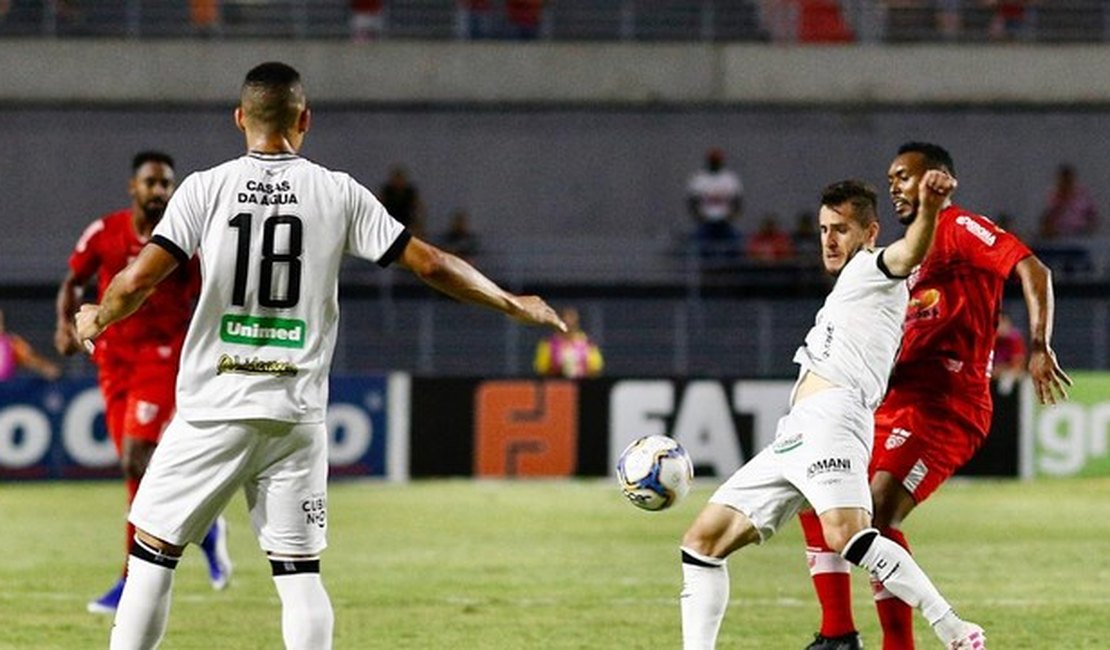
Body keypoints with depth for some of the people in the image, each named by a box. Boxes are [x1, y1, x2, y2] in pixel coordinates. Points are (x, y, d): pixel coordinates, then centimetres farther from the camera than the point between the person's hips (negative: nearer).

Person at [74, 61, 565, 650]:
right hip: (296, 414, 1)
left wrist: (97, 319, 11)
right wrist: (512, 304, 16)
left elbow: (138, 281, -10)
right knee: (299, 571, 6)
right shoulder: (338, 193, 2)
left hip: (213, 410, -1)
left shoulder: (206, 188, -3)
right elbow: (430, 264, 3)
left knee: (153, 553, 7)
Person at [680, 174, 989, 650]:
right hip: (790, 438, 10)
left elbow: (909, 253, -18)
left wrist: (929, 208, -39)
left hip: (831, 416, -10)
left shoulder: (873, 268, 5)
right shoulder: (844, 292, 33)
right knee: (702, 541, 8)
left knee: (845, 534, -33)